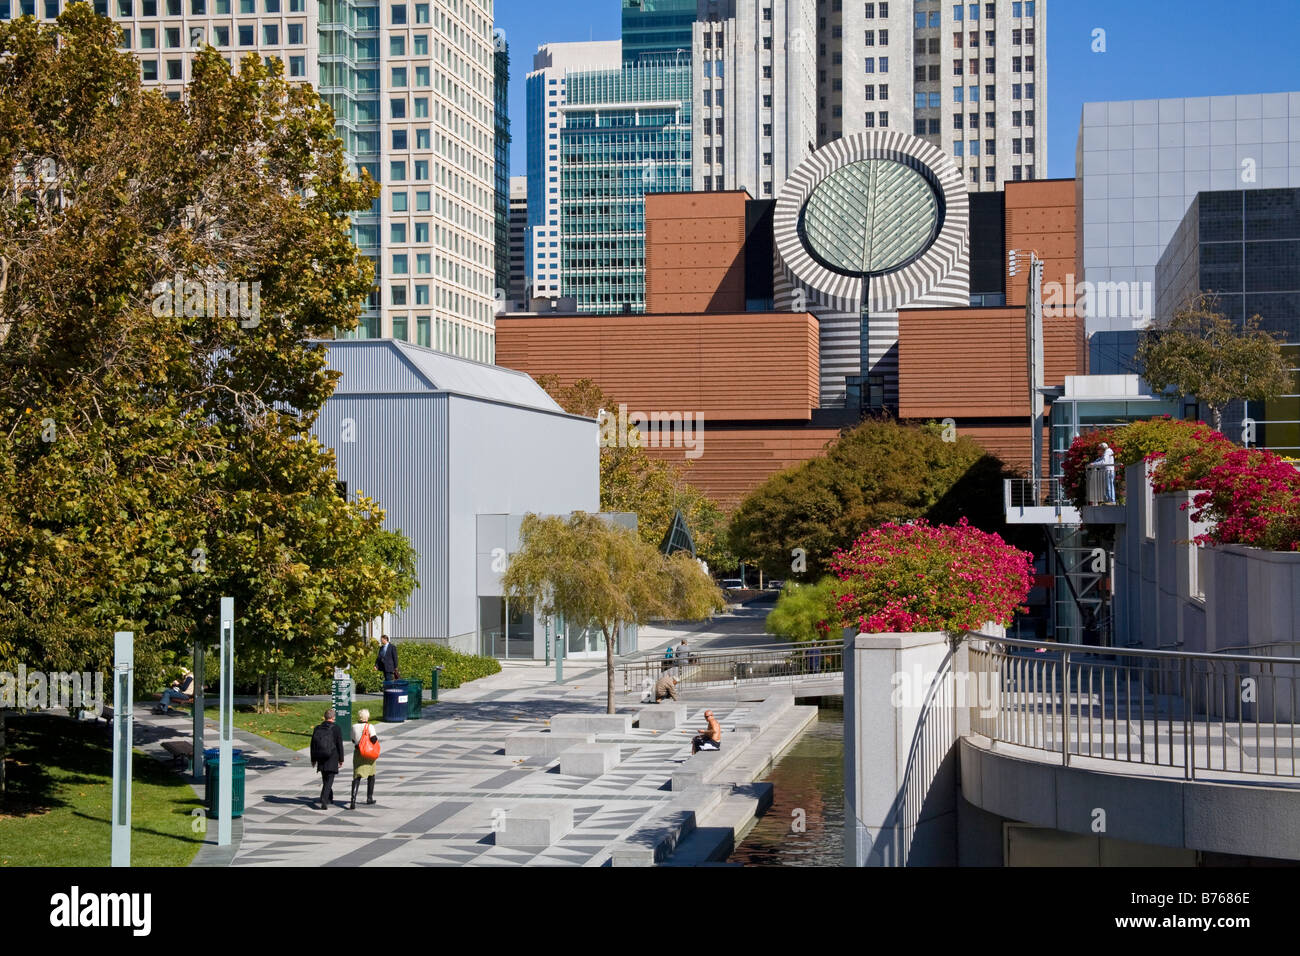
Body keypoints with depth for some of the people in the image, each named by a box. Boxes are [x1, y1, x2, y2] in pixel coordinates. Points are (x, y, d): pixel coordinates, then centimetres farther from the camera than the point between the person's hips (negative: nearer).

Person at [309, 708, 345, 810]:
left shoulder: (318, 728, 6)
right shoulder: (336, 728, -7)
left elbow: (313, 745, 9)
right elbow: (340, 745, -8)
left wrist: (313, 759, 16)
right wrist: (341, 759, -1)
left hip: (321, 759, 5)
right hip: (332, 758, -5)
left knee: (325, 780, 18)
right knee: (329, 780, -5)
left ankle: (329, 799, 30)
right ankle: (324, 800, -22)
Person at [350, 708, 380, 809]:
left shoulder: (354, 727, 1)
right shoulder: (370, 727, -11)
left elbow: (353, 740, 11)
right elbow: (373, 739, -19)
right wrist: (377, 739, 2)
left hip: (357, 753, 2)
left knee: (356, 777, -2)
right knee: (371, 775, 20)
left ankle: (353, 800, -19)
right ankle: (369, 798, 29)